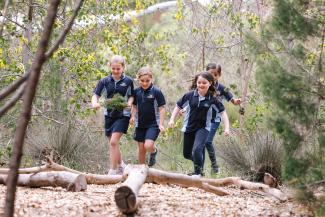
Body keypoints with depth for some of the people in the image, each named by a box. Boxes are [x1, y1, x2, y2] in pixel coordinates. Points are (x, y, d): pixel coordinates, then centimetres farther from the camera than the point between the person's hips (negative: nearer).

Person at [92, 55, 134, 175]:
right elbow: (96, 94, 0)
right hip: (109, 114, 4)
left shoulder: (128, 81, -2)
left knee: (114, 142, -16)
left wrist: (129, 103, -14)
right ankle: (120, 165, 36)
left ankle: (113, 171, -13)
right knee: (113, 143, 13)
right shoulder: (105, 81, 2)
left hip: (122, 115, -4)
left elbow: (131, 96, 8)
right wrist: (94, 103, -22)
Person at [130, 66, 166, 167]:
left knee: (148, 146, -21)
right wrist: (133, 116, -3)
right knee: (141, 149, 7)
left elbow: (162, 108, -8)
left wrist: (161, 124, -13)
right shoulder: (136, 92, 3)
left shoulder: (156, 92, -10)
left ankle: (154, 152, 14)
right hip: (140, 124, 4)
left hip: (153, 124, -4)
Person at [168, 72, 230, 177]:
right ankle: (199, 161, 44)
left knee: (197, 149, -23)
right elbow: (178, 106, 3)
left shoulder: (211, 99, -10)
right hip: (189, 128, 3)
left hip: (203, 128, -3)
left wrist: (227, 127, -12)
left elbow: (222, 112, -5)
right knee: (187, 154, 13)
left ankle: (198, 172, -4)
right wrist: (172, 119, -4)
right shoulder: (190, 95, -9)